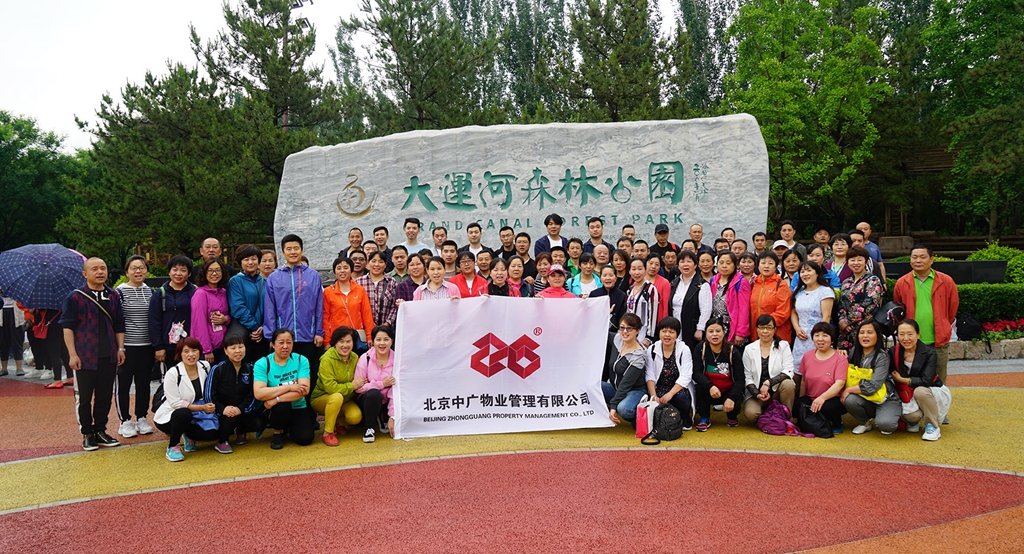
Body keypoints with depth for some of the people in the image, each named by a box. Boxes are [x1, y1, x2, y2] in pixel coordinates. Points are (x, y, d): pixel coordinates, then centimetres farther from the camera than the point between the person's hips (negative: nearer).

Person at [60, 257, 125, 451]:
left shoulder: (114, 296, 9)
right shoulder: (75, 297, -4)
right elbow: (67, 327, -5)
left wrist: (120, 348, 7)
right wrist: (72, 354, -11)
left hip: (108, 356, 4)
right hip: (85, 356, -4)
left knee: (105, 396, 10)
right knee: (84, 397, 4)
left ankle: (100, 431, 21)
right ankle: (87, 434, 15)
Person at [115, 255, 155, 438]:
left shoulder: (151, 292, 8)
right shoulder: (120, 291, -6)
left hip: (146, 346, 4)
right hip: (126, 346, -4)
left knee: (144, 383, 11)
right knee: (124, 384, 5)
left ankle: (142, 419, 23)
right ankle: (125, 421, 15)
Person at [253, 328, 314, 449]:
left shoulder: (301, 360, -7)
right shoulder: (262, 363, -10)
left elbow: (304, 390, -19)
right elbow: (258, 393, -24)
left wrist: (276, 399, -27)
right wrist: (289, 387, -25)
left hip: (298, 407, 2)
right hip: (276, 409, -2)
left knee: (305, 439, -19)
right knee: (282, 406, -35)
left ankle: (290, 426, 18)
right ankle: (277, 432, -1)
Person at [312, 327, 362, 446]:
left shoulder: (355, 358, -2)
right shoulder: (327, 360, -20)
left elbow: (357, 381, 9)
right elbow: (330, 387, -27)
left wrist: (359, 385, -13)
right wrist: (351, 386, -21)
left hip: (345, 399, 5)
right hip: (321, 398, -5)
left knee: (356, 417, -24)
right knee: (337, 397, -38)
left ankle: (338, 422, 12)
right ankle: (327, 433, -20)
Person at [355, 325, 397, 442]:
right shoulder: (365, 359, -11)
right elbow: (358, 387, -15)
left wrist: (392, 417, -17)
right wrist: (382, 384, -22)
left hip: (387, 402, 3)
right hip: (367, 399, -3)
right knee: (373, 393, -35)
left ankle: (383, 419, 10)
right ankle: (369, 428, -10)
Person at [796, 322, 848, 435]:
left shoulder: (840, 359, -8)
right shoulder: (807, 356, 7)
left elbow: (839, 384, -20)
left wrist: (822, 398, -35)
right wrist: (801, 402, 12)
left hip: (833, 399, -4)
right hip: (810, 399, 4)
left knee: (827, 407, -37)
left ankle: (838, 424, -2)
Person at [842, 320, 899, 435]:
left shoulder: (882, 357, -15)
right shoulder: (854, 352, 1)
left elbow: (872, 387, -23)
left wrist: (848, 390, -17)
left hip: (886, 400, -4)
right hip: (865, 400, 4)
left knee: (884, 423, -34)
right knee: (849, 399, -29)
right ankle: (865, 422, 3)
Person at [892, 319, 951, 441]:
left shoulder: (929, 353, -18)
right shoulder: (894, 352, -8)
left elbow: (926, 381, -28)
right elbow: (893, 376, -5)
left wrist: (902, 379, -20)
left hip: (934, 393, -2)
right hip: (908, 395, 2)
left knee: (920, 391, -37)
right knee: (910, 415, -31)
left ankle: (933, 426, -13)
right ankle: (914, 421, 10)